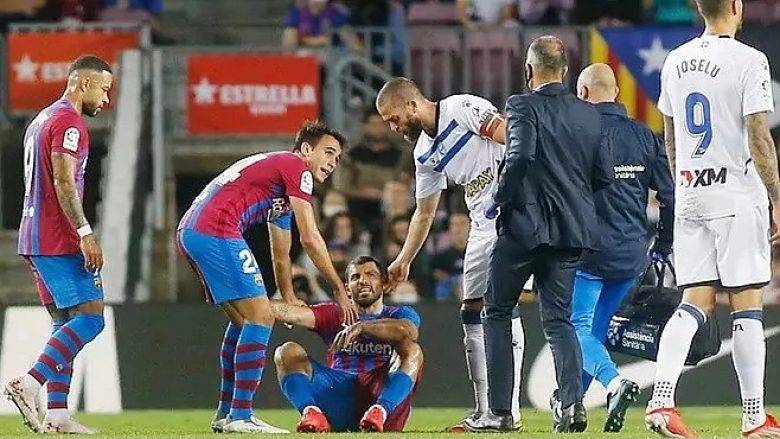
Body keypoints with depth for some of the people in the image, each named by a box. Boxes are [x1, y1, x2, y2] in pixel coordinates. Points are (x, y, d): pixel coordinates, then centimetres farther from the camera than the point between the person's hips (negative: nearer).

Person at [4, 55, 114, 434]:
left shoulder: (41, 121, 21)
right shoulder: (68, 122, -10)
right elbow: (63, 182, -20)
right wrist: (86, 233, -22)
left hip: (36, 243, 10)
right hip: (59, 242, -10)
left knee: (65, 324, 9)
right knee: (89, 316, -12)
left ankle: (56, 414, 2)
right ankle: (28, 383, -22)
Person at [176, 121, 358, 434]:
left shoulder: (278, 172, 30)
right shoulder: (296, 168, -1)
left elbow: (280, 254, 36)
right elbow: (310, 238, -6)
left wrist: (289, 299, 37)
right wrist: (339, 290, 1)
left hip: (189, 232, 11)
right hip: (216, 232, -11)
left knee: (243, 320, 21)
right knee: (260, 317, -9)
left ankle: (225, 414, 24)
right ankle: (240, 417, -12)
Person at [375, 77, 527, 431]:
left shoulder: (464, 109, -10)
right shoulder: (424, 153, 14)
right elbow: (424, 213, 25)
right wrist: (404, 261, 29)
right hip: (482, 227, 9)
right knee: (473, 315, 7)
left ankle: (509, 410, -15)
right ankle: (484, 411, 12)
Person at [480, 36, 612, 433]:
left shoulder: (522, 106, -10)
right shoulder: (590, 116, 6)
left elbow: (520, 156, -24)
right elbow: (605, 175, 7)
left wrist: (498, 199, -9)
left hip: (525, 225, -5)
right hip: (573, 229, 5)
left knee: (497, 312, 11)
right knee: (558, 319, 10)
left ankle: (500, 411, 6)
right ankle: (572, 400, -12)